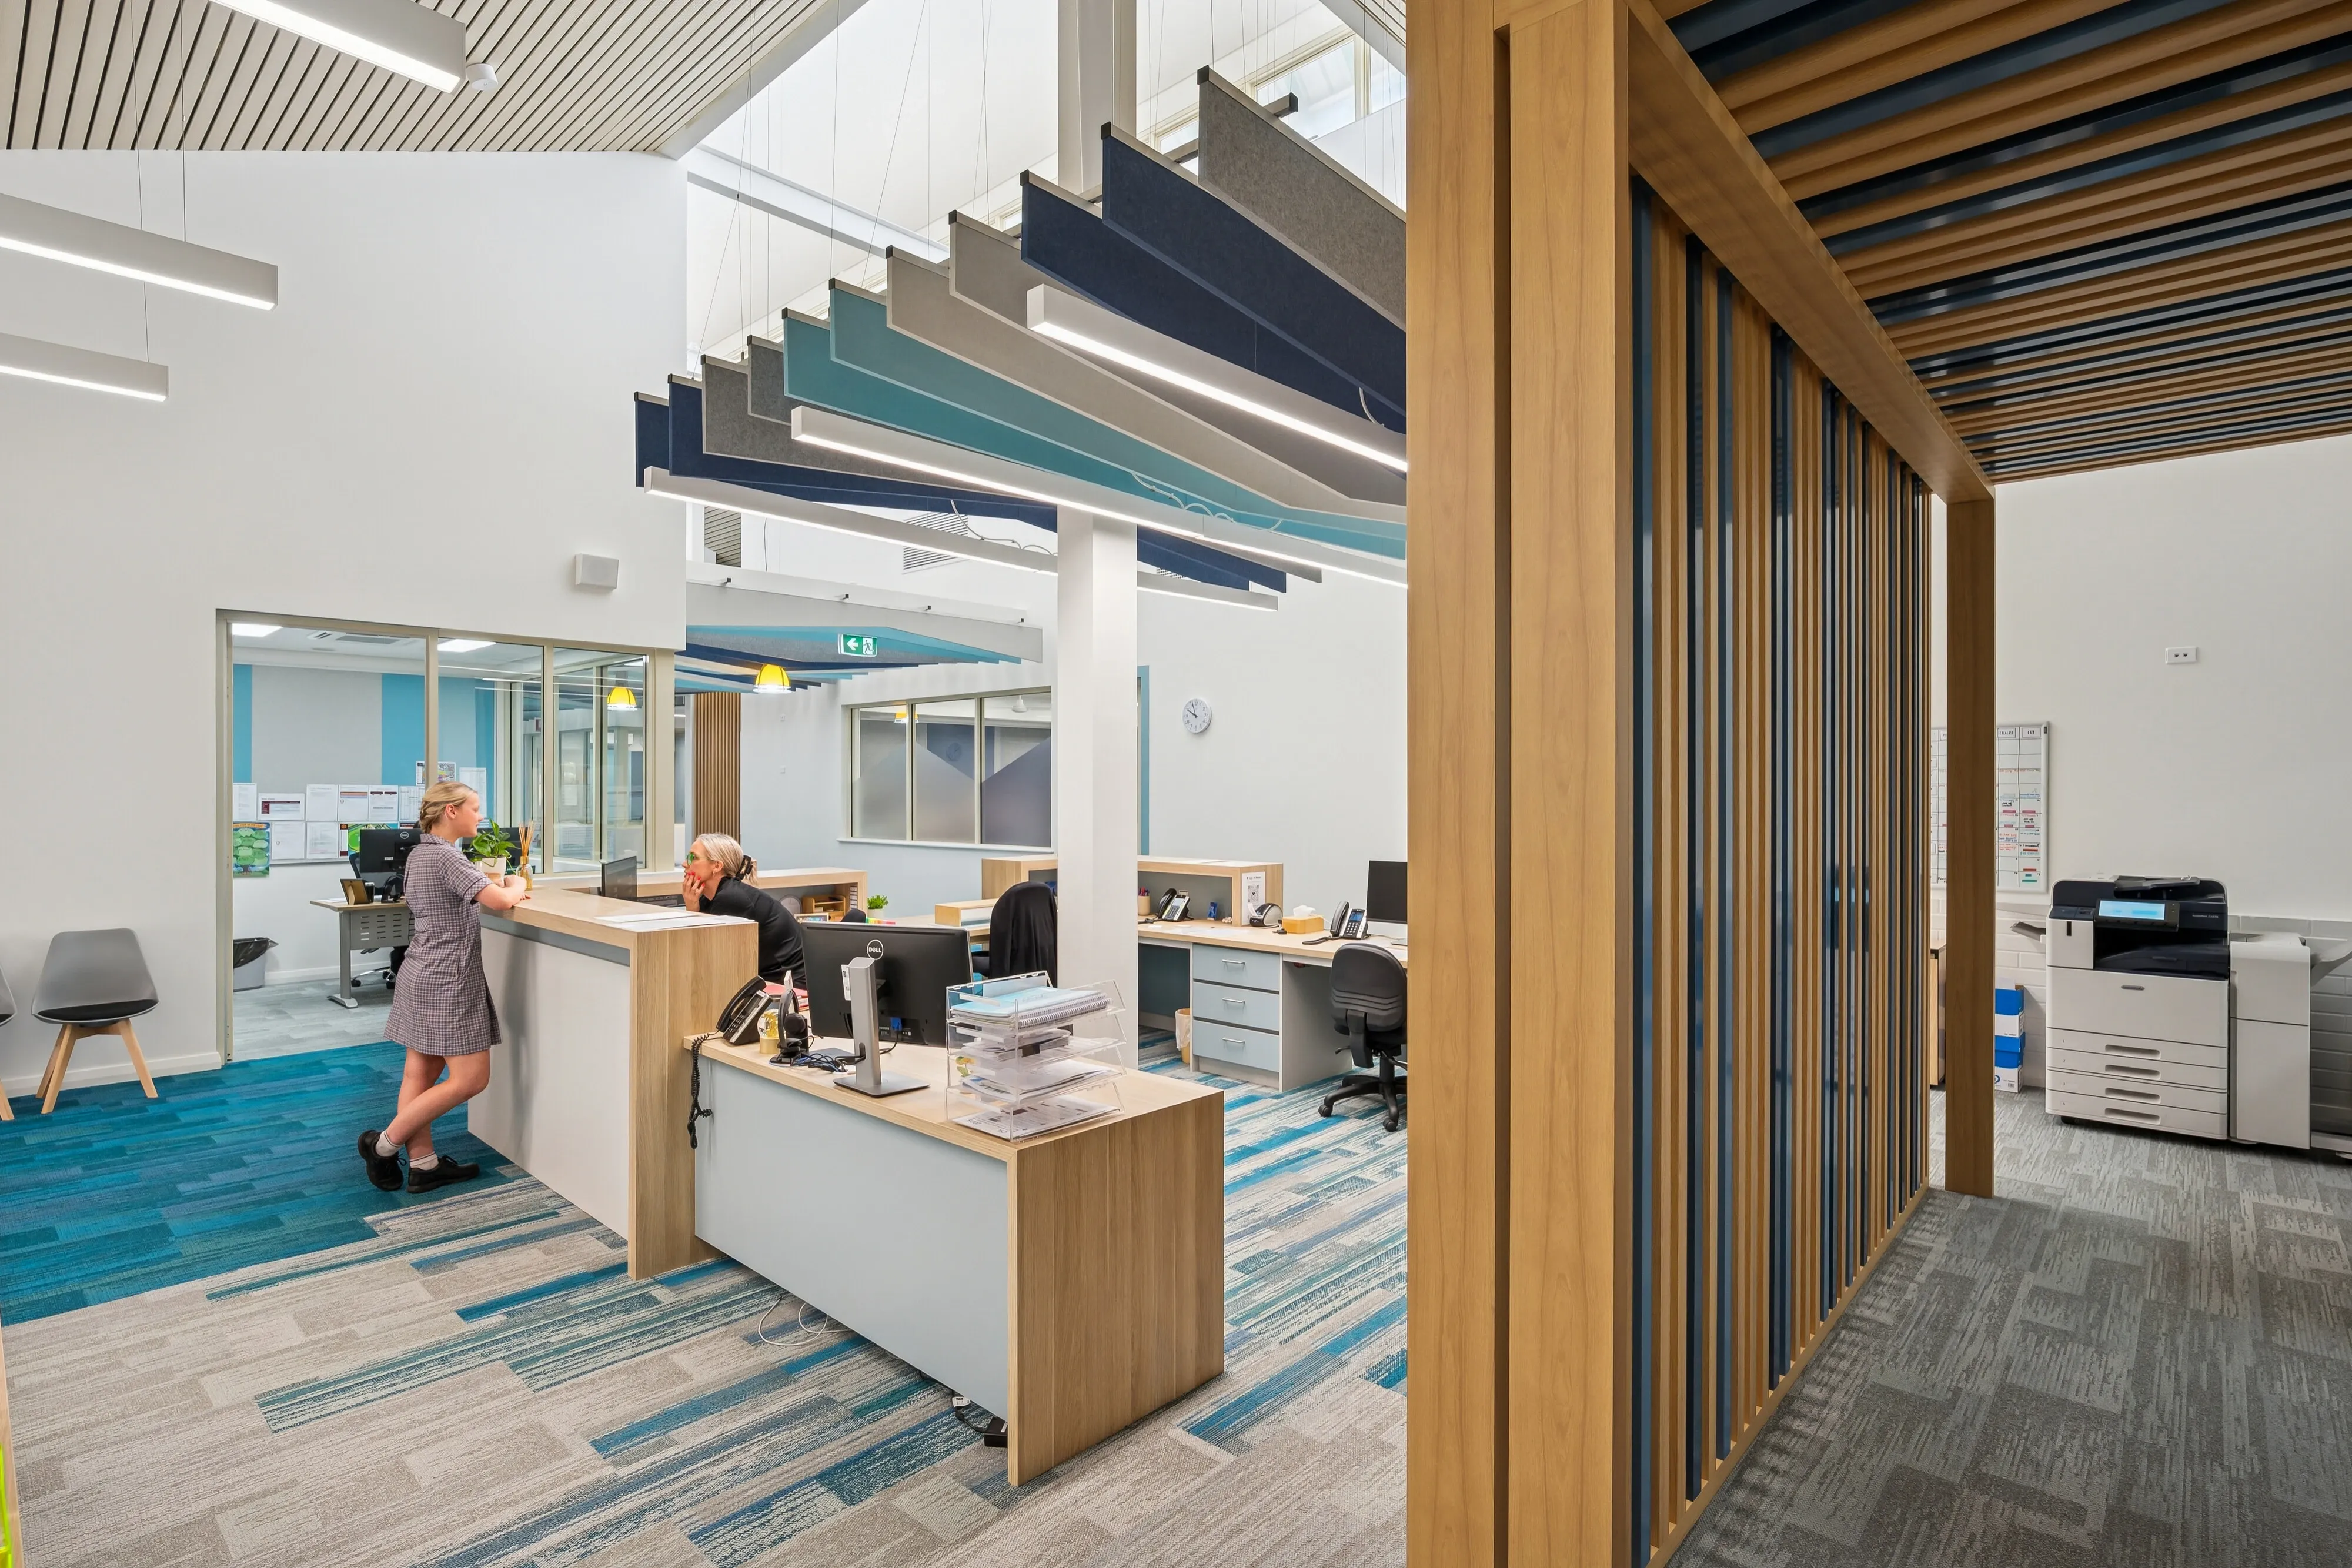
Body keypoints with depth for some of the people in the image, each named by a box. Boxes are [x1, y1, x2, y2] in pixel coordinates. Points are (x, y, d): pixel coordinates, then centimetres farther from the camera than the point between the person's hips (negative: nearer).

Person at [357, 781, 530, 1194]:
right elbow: (500, 901, -23)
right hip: (446, 982, -10)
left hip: (423, 976, 10)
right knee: (471, 1079, -2)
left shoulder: (420, 853, 13)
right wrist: (517, 885, -3)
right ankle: (385, 1143, 7)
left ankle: (423, 1163, 17)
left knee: (422, 1072, 11)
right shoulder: (445, 857, -18)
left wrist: (500, 886, 10)